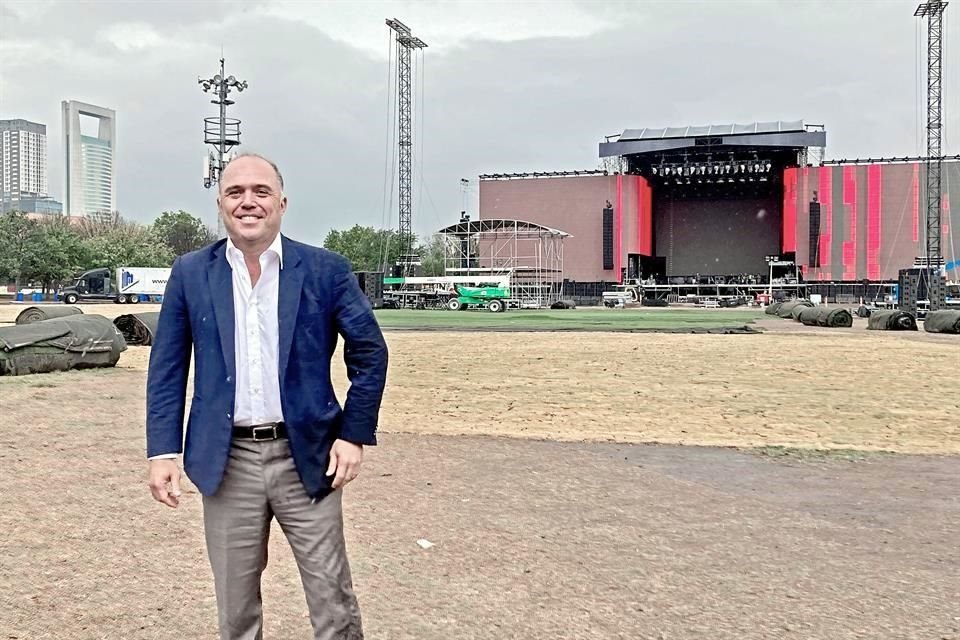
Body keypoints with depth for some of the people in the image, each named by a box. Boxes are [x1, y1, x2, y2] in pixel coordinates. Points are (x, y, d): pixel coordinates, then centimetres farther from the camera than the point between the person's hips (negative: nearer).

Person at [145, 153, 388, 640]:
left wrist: (354, 434, -3)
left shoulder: (326, 270, -3)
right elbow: (167, 369, 5)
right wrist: (163, 451, -2)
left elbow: (370, 353, 2)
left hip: (306, 457, -1)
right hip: (227, 461, 2)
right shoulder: (190, 274, 3)